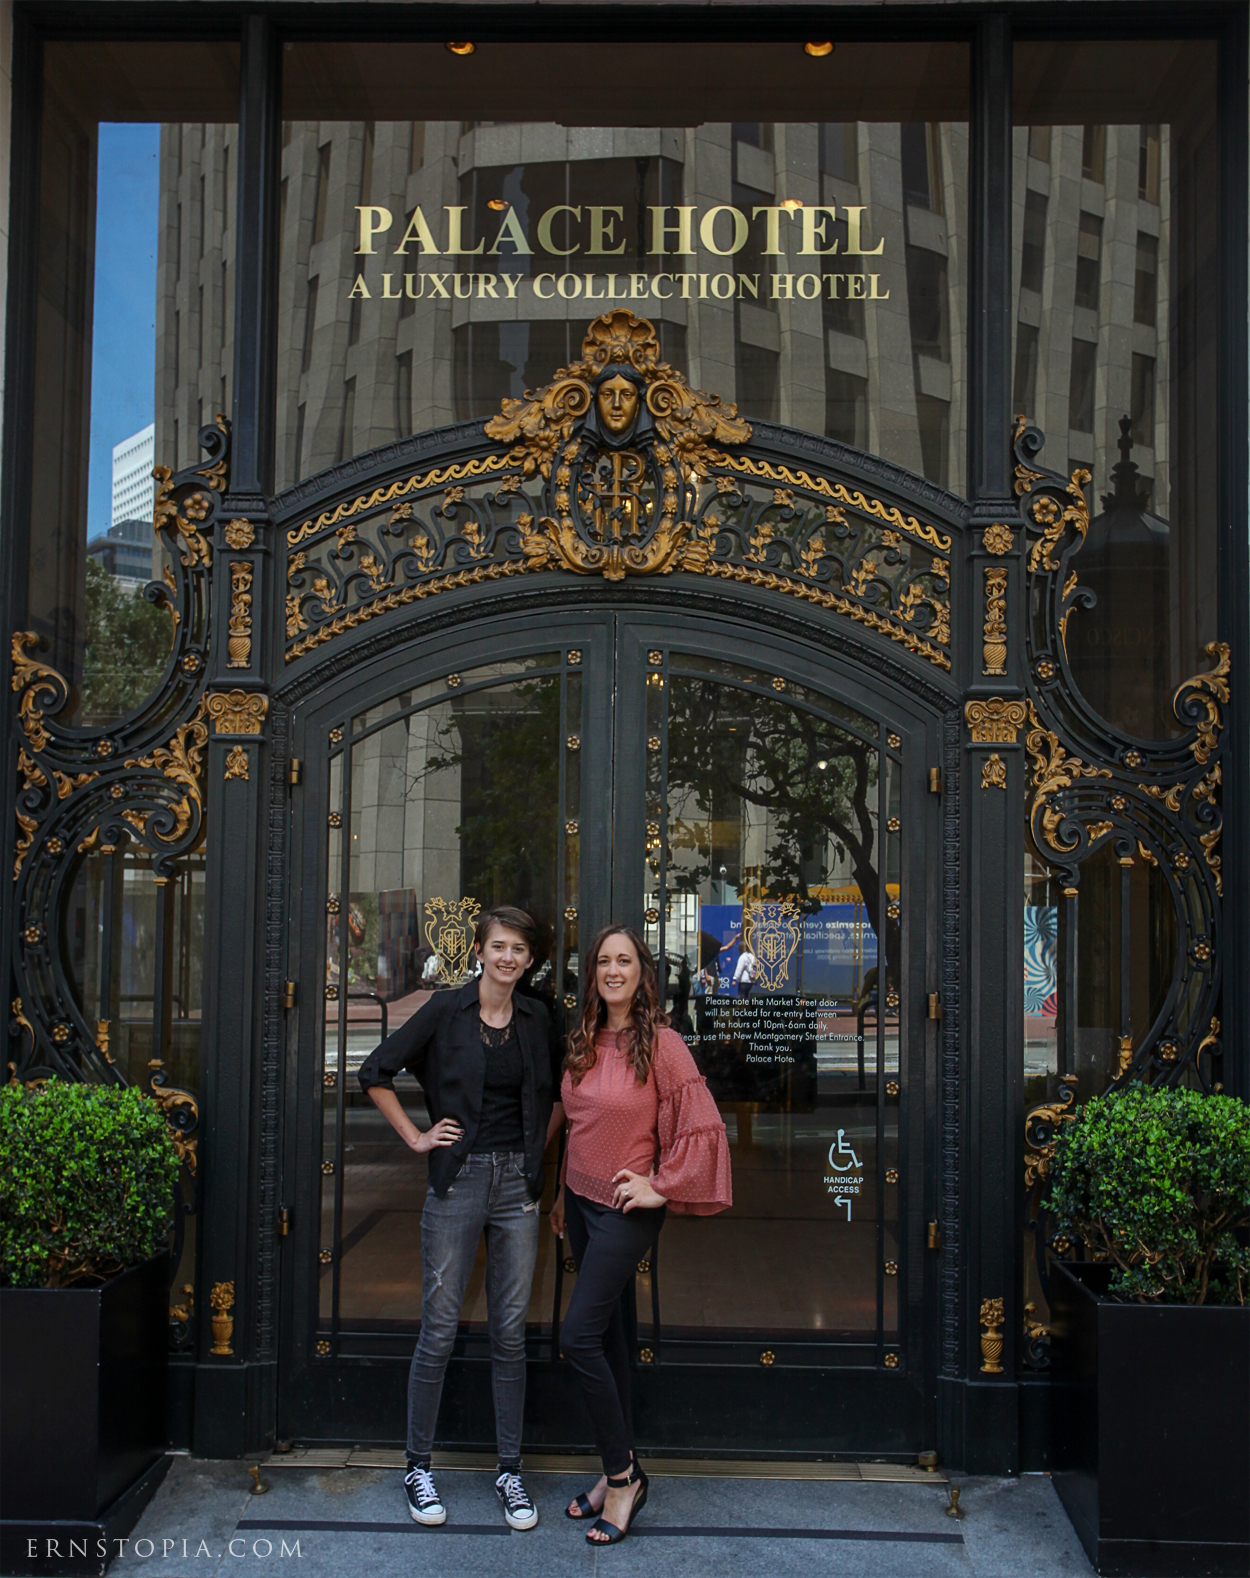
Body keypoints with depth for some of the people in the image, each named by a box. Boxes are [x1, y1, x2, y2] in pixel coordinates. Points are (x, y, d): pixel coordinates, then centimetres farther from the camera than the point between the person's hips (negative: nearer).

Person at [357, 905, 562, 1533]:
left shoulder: (537, 1018, 7)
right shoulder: (446, 1011, -3)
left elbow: (562, 1090, 21)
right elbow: (376, 1073, 1)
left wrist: (539, 1145, 10)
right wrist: (415, 1137, -2)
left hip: (517, 1184, 3)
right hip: (457, 1179, -3)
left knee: (510, 1331, 7)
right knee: (439, 1328, 2)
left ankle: (510, 1470, 18)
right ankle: (418, 1466, 17)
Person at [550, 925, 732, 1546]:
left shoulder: (662, 1045, -15)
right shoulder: (583, 1044, 6)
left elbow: (703, 1128, -15)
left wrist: (662, 1188, -12)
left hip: (626, 1209, -7)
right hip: (581, 1200, 7)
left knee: (578, 1337, -12)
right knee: (606, 1333, 13)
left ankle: (623, 1475, 2)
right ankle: (621, 1471, 23)